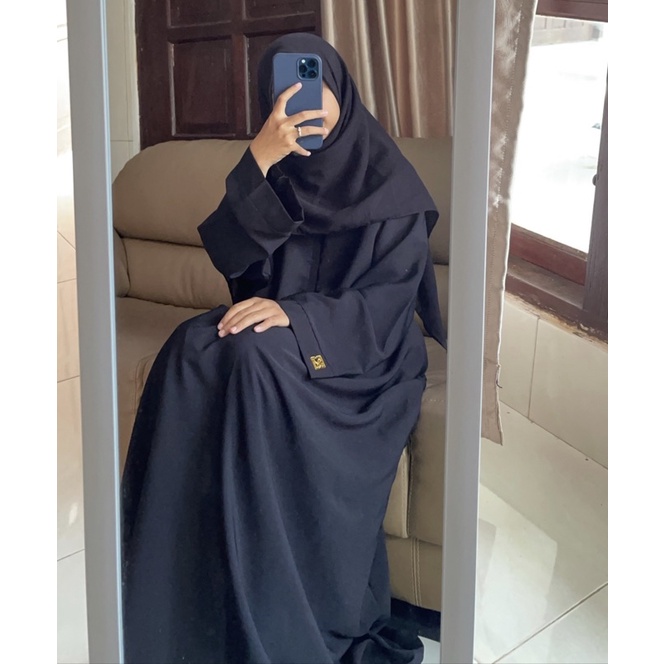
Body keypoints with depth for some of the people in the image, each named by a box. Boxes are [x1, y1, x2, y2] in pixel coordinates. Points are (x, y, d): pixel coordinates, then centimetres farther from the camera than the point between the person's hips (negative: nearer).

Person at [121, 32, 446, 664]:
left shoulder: (388, 181, -4)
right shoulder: (271, 170, 7)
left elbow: (390, 299, -11)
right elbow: (227, 255, -8)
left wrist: (295, 314, -26)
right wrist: (259, 160, -22)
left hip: (362, 355, -4)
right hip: (274, 333, 4)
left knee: (254, 356, -33)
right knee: (192, 348, -27)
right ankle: (190, 607, -22)